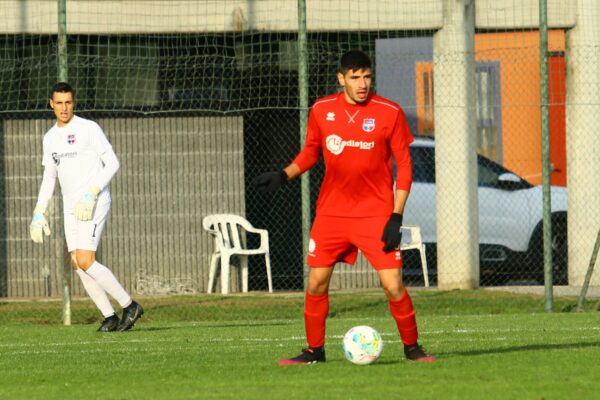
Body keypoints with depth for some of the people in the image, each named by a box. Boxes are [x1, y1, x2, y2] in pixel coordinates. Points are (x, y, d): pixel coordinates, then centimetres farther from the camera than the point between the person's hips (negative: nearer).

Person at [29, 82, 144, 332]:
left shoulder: (88, 129, -7)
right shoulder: (50, 138, 14)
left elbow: (112, 163, -10)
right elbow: (49, 177, 21)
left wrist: (90, 194, -19)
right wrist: (39, 213, 12)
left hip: (94, 204, -7)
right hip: (71, 208, 7)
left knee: (85, 262, -17)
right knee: (77, 265, -1)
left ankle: (129, 306, -7)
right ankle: (110, 318, 5)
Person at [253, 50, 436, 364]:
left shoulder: (389, 113, -8)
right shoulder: (321, 110, 0)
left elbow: (404, 166, -4)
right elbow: (310, 152, 17)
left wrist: (396, 217, -11)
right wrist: (284, 175, -1)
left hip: (375, 213, -3)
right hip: (331, 211, 3)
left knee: (393, 285, -10)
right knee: (316, 282, 1)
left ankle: (412, 348, 8)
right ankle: (314, 351, 17)